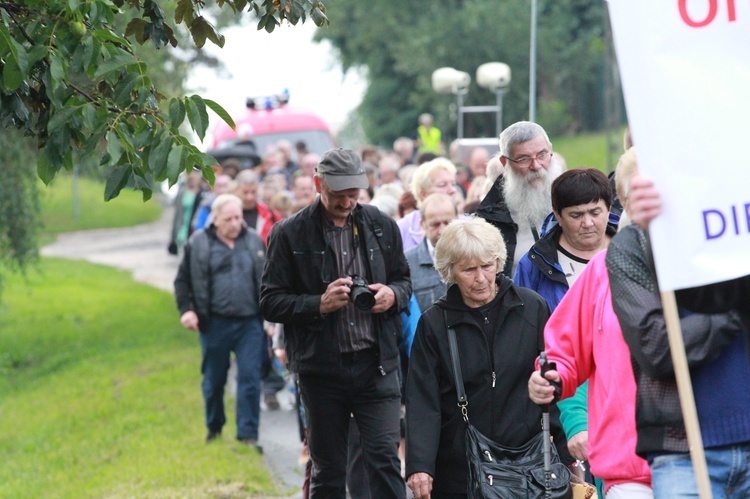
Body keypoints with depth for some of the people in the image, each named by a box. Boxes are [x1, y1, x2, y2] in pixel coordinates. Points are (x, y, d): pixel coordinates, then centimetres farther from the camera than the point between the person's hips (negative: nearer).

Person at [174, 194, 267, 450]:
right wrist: (186, 309, -5)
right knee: (213, 379, 11)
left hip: (250, 323, 1)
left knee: (250, 378, -6)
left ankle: (248, 433, -3)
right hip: (215, 323, -1)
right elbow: (183, 280, 7)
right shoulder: (198, 244, 1)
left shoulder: (255, 241, 7)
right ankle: (214, 427, 31)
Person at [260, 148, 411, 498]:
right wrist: (320, 304, -18)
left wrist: (393, 295, -5)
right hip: (322, 367, -1)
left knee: (385, 459, -8)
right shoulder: (290, 234, -2)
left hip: (376, 362, 1)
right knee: (327, 471, 8)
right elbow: (271, 303, -2)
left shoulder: (382, 226, 7)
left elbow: (404, 280, 19)